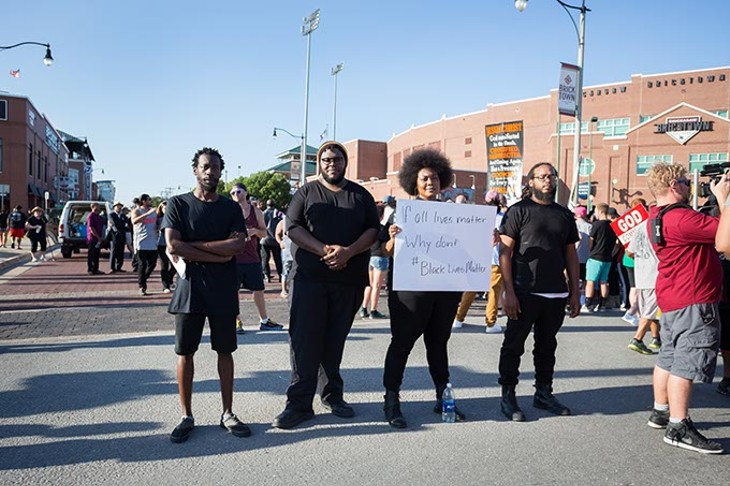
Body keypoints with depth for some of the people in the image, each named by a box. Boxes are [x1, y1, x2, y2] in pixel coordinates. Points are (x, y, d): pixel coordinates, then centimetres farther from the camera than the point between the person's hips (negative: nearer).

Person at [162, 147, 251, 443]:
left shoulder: (231, 208, 7)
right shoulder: (178, 204, 2)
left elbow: (238, 245, -10)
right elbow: (173, 247, -11)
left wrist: (192, 245, -12)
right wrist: (218, 254, -12)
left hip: (223, 291, 1)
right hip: (190, 288, -1)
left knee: (225, 350, 7)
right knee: (185, 352, 5)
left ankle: (228, 414, 18)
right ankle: (187, 416, 18)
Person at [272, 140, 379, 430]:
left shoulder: (360, 195, 13)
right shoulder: (306, 192, 10)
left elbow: (373, 230, 4)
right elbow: (293, 227, -2)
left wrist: (348, 252, -13)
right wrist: (324, 250, -16)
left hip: (349, 279, 2)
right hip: (308, 277, -1)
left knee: (335, 341, 9)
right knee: (304, 340, -4)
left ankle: (333, 396, 22)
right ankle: (299, 403, 2)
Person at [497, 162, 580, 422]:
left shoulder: (564, 215, 13)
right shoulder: (518, 211, -3)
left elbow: (571, 255, 16)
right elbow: (505, 252, -8)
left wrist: (575, 292, 11)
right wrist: (509, 292, -15)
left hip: (556, 294, 5)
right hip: (525, 293, -5)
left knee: (547, 347, 15)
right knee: (513, 346, 3)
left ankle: (543, 393, 29)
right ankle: (508, 396, 15)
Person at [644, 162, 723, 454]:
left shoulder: (658, 217, 11)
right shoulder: (679, 218, -21)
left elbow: (702, 225, 18)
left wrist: (717, 196, 11)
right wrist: (723, 198, -12)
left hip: (672, 297, 11)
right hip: (693, 301, -10)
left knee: (669, 357, 18)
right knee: (687, 363, -6)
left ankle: (661, 412, 29)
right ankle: (678, 428, 0)